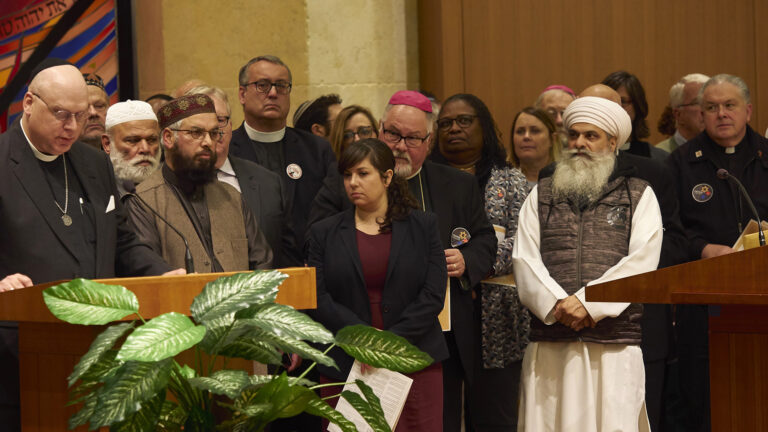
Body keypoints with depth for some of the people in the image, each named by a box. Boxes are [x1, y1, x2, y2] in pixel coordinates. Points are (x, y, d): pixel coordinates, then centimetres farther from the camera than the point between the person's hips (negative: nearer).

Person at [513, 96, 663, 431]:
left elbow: (641, 262, -3)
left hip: (614, 343, -2)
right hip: (549, 344, 2)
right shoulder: (542, 195, 17)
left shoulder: (639, 196, 10)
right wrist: (556, 304, -10)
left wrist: (588, 302, -12)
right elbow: (524, 259, 6)